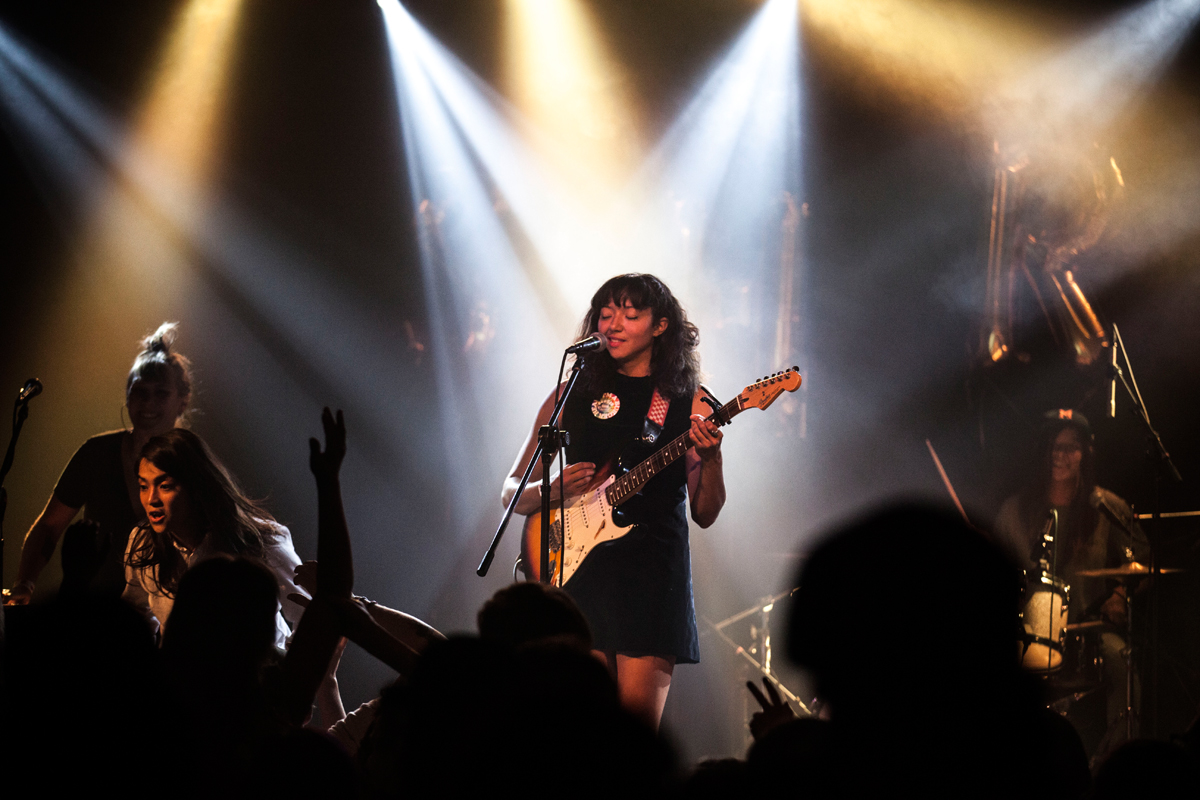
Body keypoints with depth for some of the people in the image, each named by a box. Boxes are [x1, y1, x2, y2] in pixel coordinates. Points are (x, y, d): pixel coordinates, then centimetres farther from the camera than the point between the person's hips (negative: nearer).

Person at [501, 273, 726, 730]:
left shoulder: (686, 401, 8)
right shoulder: (573, 395, 12)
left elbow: (704, 514, 4)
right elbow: (512, 492, 13)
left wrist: (710, 460, -15)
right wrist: (551, 489, -9)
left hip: (654, 573, -1)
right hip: (577, 569, 1)